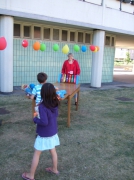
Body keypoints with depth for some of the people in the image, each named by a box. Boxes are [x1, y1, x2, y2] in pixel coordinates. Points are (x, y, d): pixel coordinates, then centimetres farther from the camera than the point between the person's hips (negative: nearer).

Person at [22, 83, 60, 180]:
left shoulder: (42, 106, -29)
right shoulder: (55, 103, -8)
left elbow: (44, 122, -33)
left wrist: (35, 119, -14)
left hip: (44, 135, -6)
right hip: (53, 133, 6)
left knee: (36, 154, 11)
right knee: (53, 151, 24)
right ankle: (54, 169, 43)